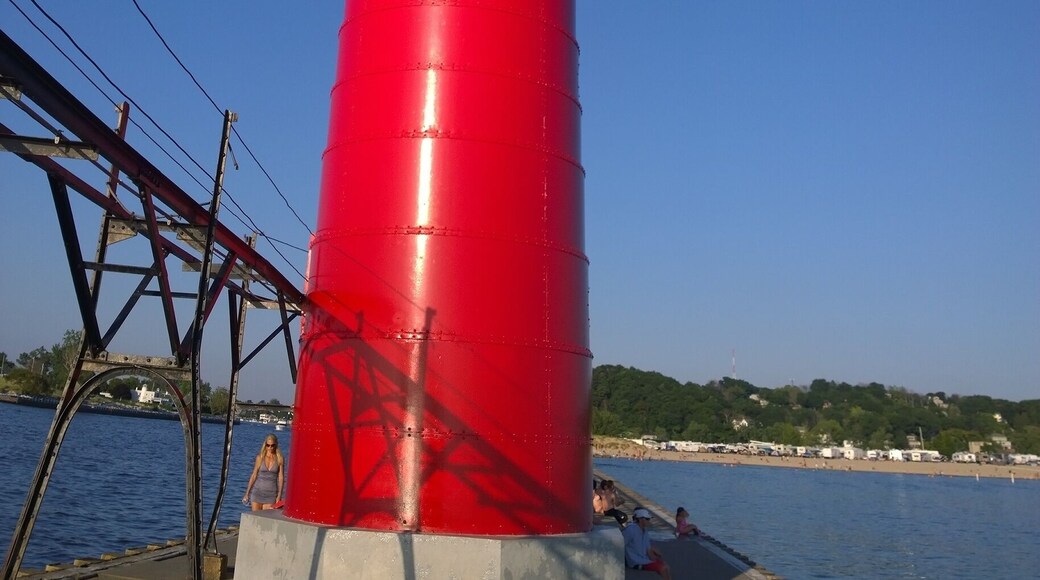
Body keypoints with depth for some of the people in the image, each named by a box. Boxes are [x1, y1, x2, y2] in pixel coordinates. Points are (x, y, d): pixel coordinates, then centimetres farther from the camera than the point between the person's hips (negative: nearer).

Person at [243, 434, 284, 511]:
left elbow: (281, 477, -1)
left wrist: (279, 495, -5)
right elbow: (254, 475, 4)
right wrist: (247, 493, 4)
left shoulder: (280, 459, -3)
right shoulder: (260, 457, -1)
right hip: (257, 491, 1)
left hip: (271, 493, -1)